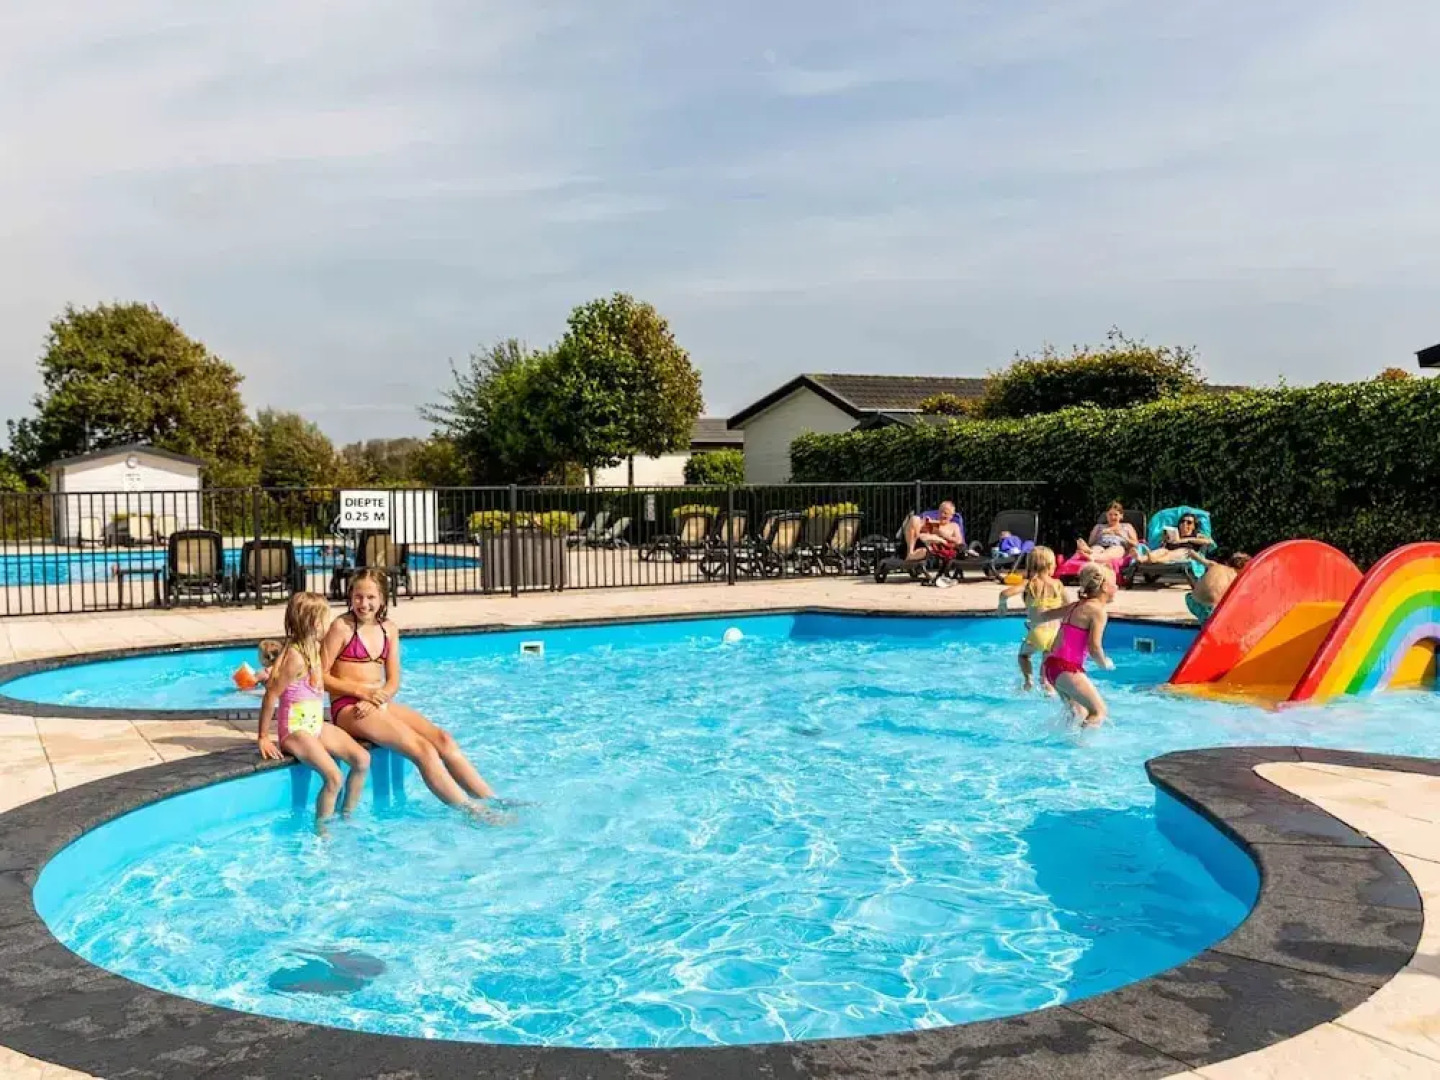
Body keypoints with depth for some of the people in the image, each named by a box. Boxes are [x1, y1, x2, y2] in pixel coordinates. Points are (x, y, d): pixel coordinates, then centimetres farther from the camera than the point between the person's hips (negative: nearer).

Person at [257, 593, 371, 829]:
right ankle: (321, 831, -6)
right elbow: (271, 696, -18)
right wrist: (263, 738, -15)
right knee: (333, 777, -24)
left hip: (317, 725, 9)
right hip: (295, 730, -9)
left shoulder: (314, 649, 9)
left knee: (362, 759, -6)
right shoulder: (295, 657, -19)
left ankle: (346, 816, 8)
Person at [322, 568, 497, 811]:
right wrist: (361, 691, -16)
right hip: (349, 709, -6)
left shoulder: (389, 629, 12)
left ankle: (493, 802, -14)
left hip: (379, 704, 6)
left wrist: (379, 697, -11)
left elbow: (394, 681, 11)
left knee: (442, 739, -13)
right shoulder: (342, 627, -5)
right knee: (423, 749, -22)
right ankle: (472, 812, -21)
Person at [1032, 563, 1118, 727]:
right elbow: (1094, 648, -16)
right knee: (1100, 710, -3)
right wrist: (1105, 664, 3)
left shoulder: (1075, 606, 15)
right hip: (1068, 669, -9)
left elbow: (1039, 617, 24)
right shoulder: (1097, 610, -9)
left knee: (1079, 713, 19)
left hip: (1051, 664, 9)